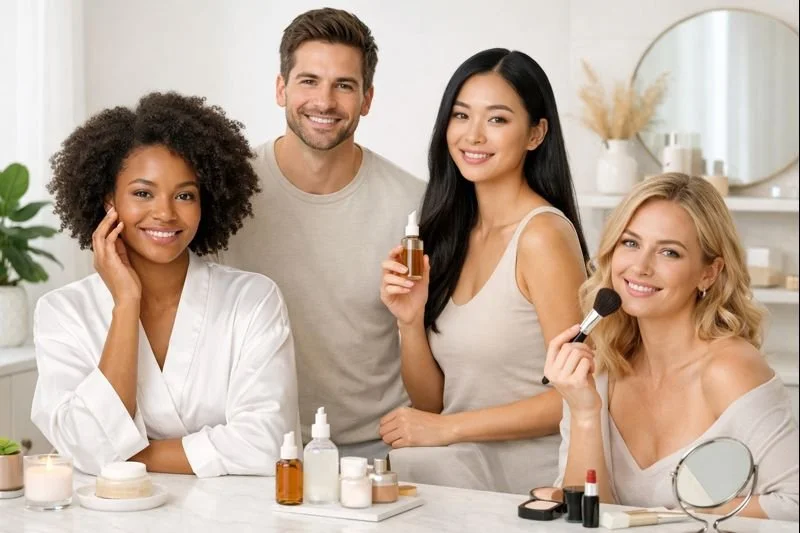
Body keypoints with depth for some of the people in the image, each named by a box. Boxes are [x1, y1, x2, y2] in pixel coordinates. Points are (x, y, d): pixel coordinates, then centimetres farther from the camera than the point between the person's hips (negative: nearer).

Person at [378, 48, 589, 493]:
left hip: (529, 483, -5)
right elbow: (431, 403, 10)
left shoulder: (543, 234, -12)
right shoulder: (447, 232, 8)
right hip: (460, 471, 5)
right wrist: (411, 321, -7)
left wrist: (448, 428, -14)